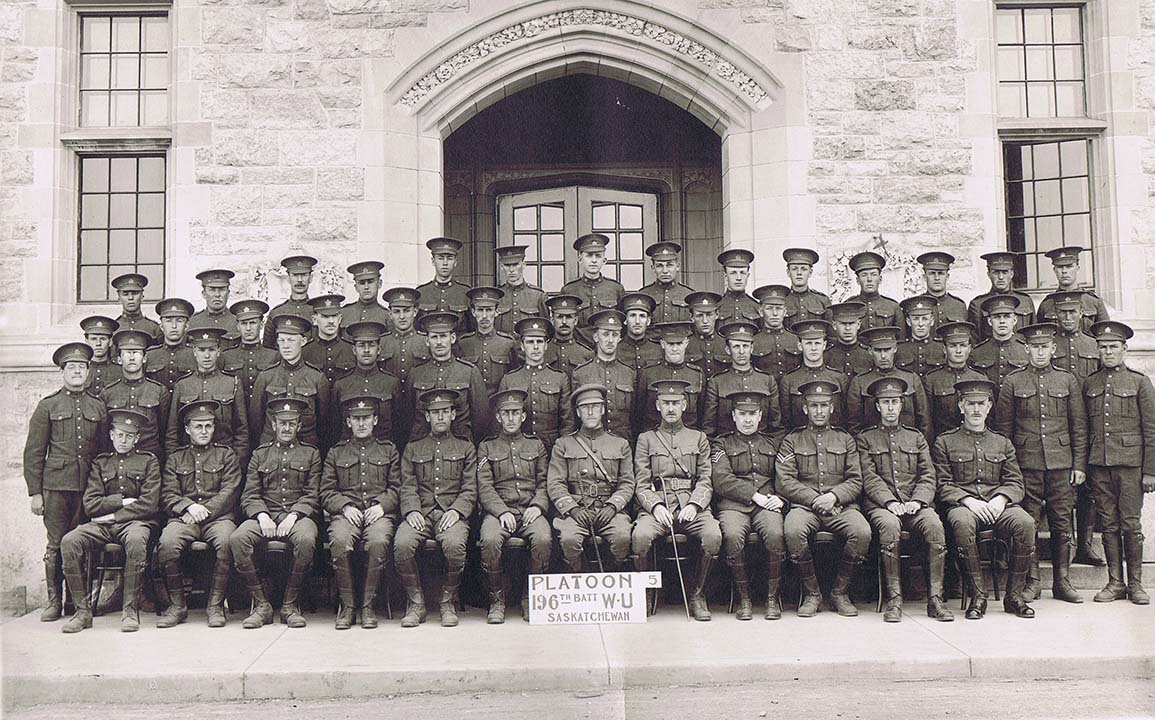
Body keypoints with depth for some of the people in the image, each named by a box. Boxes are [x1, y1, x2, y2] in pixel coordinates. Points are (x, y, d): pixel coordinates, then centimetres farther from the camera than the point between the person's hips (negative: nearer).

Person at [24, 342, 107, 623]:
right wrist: (34, 492, -3)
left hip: (89, 486, 2)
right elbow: (33, 453, 3)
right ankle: (54, 601, 10)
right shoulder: (47, 406, 5)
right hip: (56, 486, -1)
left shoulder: (98, 407, 11)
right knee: (56, 544, 0)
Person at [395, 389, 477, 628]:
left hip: (452, 513, -1)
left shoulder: (466, 448, 17)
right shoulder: (412, 448, 20)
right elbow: (407, 486, 9)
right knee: (402, 544, -30)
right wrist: (412, 510, -11)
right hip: (420, 513, 1)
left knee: (454, 544, -34)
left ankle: (448, 602, -11)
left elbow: (470, 490, 8)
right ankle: (416, 604, -11)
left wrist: (456, 510, -12)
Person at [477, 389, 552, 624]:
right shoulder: (487, 447, 14)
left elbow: (545, 483, 12)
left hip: (531, 510, 1)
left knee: (543, 539, -31)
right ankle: (497, 600, -13)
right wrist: (502, 511, -13)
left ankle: (531, 598, -11)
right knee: (490, 540, -33)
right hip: (498, 510, -1)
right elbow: (484, 487, 3)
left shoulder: (536, 445, 19)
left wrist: (537, 506, -8)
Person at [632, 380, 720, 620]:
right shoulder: (646, 439, 16)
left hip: (691, 504, 1)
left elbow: (705, 481, 10)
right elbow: (642, 485, 7)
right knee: (641, 536, -32)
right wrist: (656, 506, -13)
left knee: (713, 535, -30)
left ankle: (696, 594, -7)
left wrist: (693, 505, -10)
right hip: (656, 506, -1)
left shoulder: (698, 438, 19)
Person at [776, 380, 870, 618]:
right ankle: (811, 593, -13)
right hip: (804, 505, -1)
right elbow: (785, 482, 1)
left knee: (862, 532, -30)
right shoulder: (791, 440, 13)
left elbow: (856, 481, 10)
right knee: (793, 531, -35)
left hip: (841, 506, 1)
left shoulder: (846, 440, 19)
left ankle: (840, 592, -8)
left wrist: (834, 495, -10)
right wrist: (814, 499, -12)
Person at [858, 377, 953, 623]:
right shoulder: (865, 439, 13)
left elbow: (928, 477, 11)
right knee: (889, 525, -35)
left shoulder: (916, 437, 22)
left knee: (935, 525, -30)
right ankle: (894, 599, -29)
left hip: (916, 503, 2)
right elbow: (869, 478, 0)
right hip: (880, 504, -2)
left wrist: (917, 501, -8)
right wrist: (890, 502, -16)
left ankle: (935, 599, -24)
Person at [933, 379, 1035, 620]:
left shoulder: (1003, 443, 21)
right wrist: (968, 500, -16)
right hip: (962, 504, -3)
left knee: (1025, 523, -29)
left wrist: (1000, 499, -10)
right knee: (963, 523, -38)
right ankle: (977, 595, -26)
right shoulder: (944, 442, 10)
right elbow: (942, 485, 2)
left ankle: (1014, 595, -15)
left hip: (998, 506, 3)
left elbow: (1015, 483, 12)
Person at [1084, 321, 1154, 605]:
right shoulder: (1089, 384, 10)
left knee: (1131, 524, 1)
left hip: (1130, 463, -2)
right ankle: (1115, 583, 14)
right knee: (1109, 525, 6)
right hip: (1099, 464, 3)